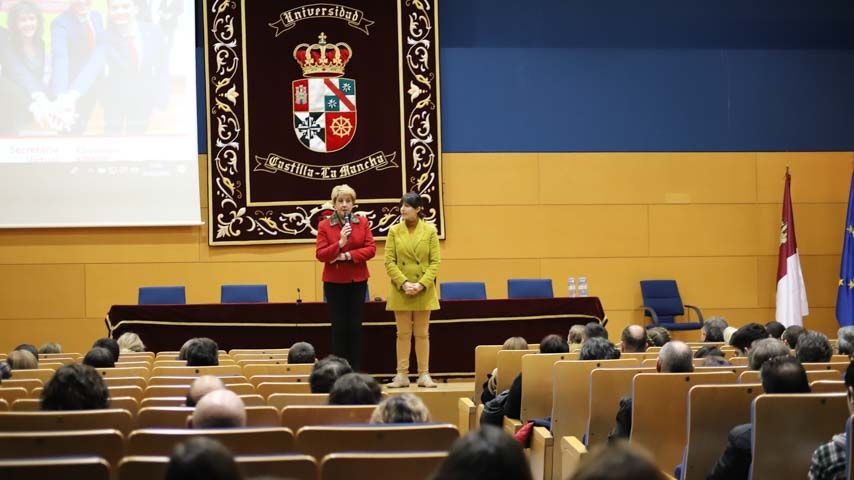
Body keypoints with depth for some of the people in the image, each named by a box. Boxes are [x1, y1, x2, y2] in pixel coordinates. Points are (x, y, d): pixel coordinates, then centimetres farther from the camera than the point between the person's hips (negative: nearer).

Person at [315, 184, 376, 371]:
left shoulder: (363, 222, 4)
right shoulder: (324, 226, 0)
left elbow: (371, 249, -3)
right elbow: (320, 255, -7)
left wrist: (348, 255, -14)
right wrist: (340, 243, -21)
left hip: (358, 281, 2)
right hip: (334, 282, -1)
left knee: (355, 326, 4)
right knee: (338, 327, 0)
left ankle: (356, 370, 8)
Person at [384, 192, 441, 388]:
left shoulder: (430, 231, -1)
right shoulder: (394, 231, 0)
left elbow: (435, 262, -3)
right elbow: (389, 262, -3)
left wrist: (422, 284, -15)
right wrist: (404, 283, -14)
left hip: (424, 290, 0)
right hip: (400, 291, 0)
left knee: (422, 333, 7)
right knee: (403, 334, 5)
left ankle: (424, 375, 12)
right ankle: (402, 375, 10)